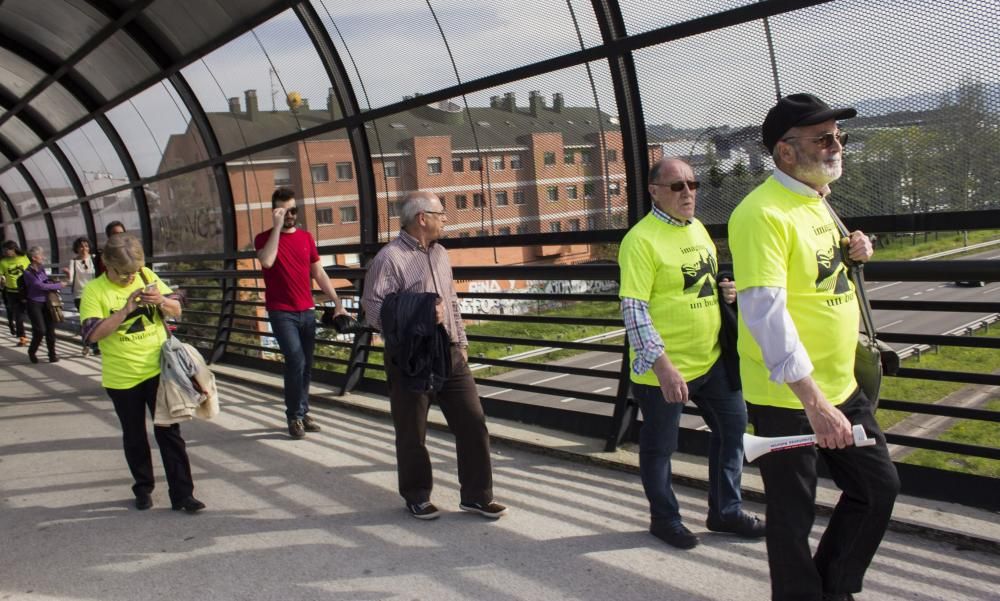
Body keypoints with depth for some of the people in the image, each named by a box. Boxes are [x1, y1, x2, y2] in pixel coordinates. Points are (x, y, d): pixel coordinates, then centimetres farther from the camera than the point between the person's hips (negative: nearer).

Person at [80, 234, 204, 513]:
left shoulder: (147, 277, 0)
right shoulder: (94, 290, -8)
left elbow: (177, 310, 4)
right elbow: (92, 333, -18)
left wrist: (161, 301, -18)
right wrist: (125, 309, -26)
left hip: (158, 369, 1)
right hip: (122, 377, -1)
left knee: (169, 431, 3)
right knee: (134, 436, 13)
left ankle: (182, 493, 7)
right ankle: (143, 488, 30)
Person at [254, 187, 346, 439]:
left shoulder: (306, 237, 10)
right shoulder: (264, 238, -2)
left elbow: (319, 273, 13)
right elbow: (267, 262, -24)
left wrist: (338, 303, 7)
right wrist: (277, 226, -20)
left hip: (307, 311, 5)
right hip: (282, 313, -5)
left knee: (306, 365, 9)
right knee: (296, 362, -14)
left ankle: (303, 412, 22)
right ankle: (294, 416, 1)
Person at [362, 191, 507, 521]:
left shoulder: (439, 254, 14)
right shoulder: (389, 258, -12)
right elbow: (374, 310, -18)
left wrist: (461, 342, 17)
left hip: (449, 355, 7)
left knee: (472, 422, 5)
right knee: (412, 433, 7)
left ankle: (476, 494, 18)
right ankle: (417, 497, 26)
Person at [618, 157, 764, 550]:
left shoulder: (697, 228, 9)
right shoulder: (641, 239, -16)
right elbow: (633, 309, -21)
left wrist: (725, 291, 1)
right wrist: (662, 365, -26)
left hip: (711, 359, 8)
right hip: (663, 369, -8)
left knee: (733, 426, 15)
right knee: (659, 447, 8)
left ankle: (726, 511, 33)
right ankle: (664, 518, 30)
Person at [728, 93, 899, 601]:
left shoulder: (817, 200, 9)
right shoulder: (763, 213, -20)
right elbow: (765, 311, -28)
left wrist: (851, 254, 3)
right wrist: (813, 401, -31)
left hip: (840, 387, 9)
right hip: (787, 397, -9)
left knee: (879, 486, 17)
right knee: (793, 515, 5)